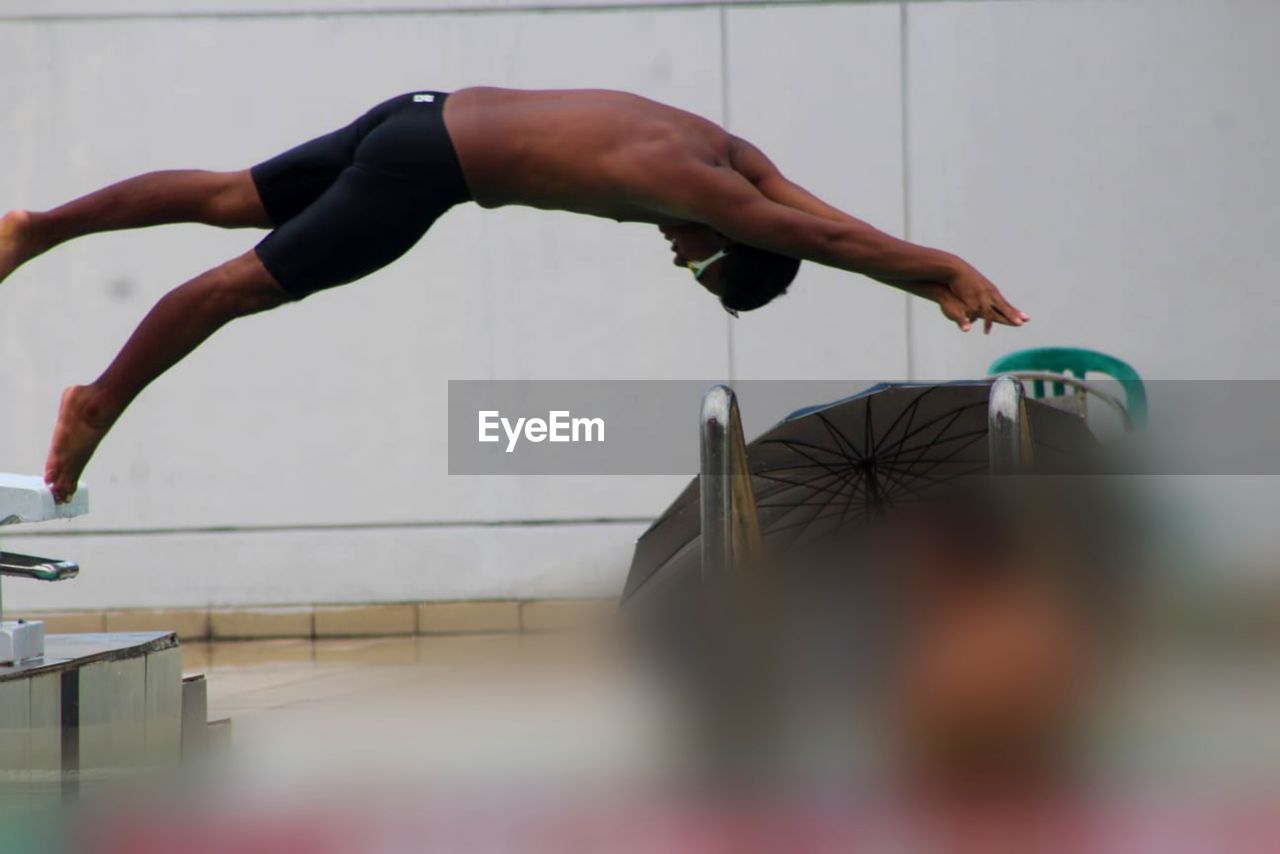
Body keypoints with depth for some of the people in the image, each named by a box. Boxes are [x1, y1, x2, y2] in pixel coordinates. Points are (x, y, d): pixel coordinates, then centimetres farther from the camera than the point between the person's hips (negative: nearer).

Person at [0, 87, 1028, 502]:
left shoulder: (728, 153, 3)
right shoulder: (693, 184, -21)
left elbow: (819, 215, 8)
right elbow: (822, 237, -24)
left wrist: (940, 275, 4)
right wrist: (944, 270, -20)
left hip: (427, 116, 9)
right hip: (425, 169, -9)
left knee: (234, 199, 17)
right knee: (245, 281, 1)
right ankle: (100, 402, 10)